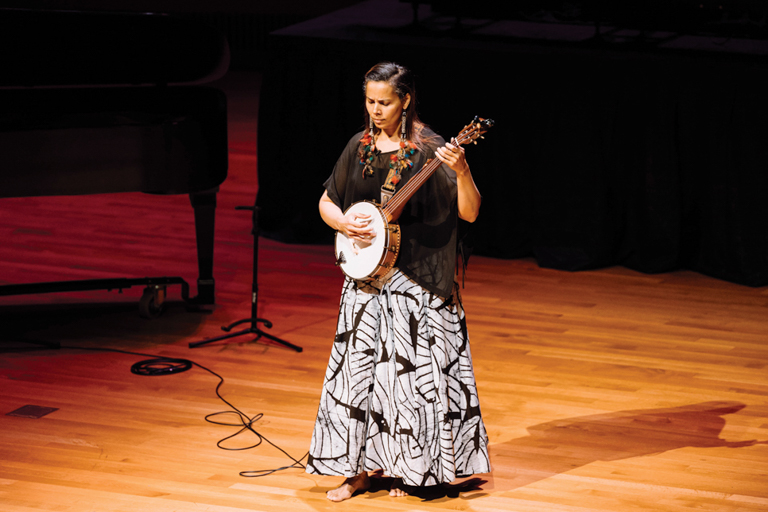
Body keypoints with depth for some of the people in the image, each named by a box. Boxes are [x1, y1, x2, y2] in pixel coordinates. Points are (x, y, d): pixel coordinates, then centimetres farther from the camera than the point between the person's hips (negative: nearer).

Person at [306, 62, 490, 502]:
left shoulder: (430, 150, -10)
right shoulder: (360, 147, 7)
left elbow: (469, 213, -16)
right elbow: (327, 203, 15)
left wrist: (462, 172, -33)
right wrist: (344, 223, -6)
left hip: (418, 281, -5)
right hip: (366, 278, 5)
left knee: (413, 370, -2)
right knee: (358, 367, 6)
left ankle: (415, 471, 11)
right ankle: (361, 468, 17)